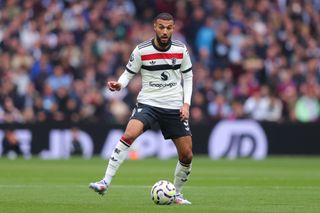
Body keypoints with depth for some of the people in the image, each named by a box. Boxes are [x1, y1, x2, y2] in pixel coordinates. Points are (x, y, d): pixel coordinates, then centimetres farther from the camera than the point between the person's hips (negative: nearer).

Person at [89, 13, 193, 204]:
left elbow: (188, 77, 10)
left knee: (187, 155, 0)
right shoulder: (141, 50, -7)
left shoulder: (181, 50, -1)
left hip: (174, 107, 3)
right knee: (129, 134, -29)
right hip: (148, 103, -2)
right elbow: (129, 74, 2)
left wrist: (186, 103, 0)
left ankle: (176, 194, 25)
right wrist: (119, 85, -21)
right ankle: (105, 183, -28)